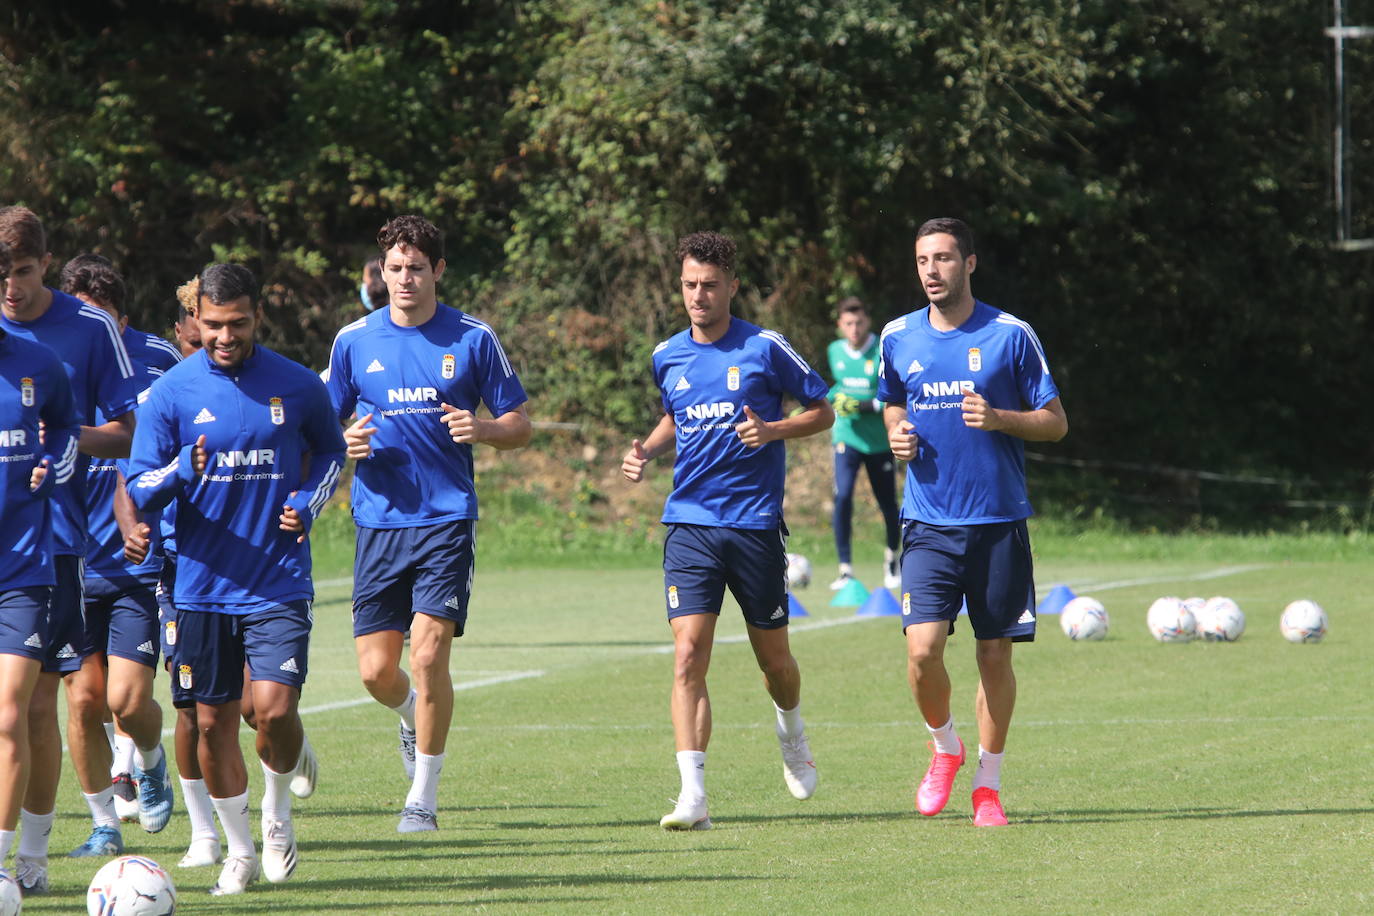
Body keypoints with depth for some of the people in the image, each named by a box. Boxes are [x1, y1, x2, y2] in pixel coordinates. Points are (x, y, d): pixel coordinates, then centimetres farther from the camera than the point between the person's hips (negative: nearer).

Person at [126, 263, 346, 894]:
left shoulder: (299, 387, 1)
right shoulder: (172, 392, -1)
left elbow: (330, 450, 20)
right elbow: (139, 491, -1)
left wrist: (309, 502, 0)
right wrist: (181, 471, -23)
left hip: (280, 582, -1)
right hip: (202, 583, 1)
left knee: (275, 709, -15)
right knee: (213, 721, 4)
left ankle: (278, 813, 14)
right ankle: (239, 851, 21)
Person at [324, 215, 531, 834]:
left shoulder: (473, 339, 2)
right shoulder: (354, 341, 6)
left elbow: (519, 424, 7)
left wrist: (482, 429, -15)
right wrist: (345, 442, -9)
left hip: (448, 520, -2)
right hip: (379, 523, 2)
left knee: (429, 650, -14)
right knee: (376, 671, -1)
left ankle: (423, 798, -2)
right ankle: (413, 716, 36)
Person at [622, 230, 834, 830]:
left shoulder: (765, 348, -4)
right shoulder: (668, 357, 8)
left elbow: (822, 412, 4)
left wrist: (773, 431, -14)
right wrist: (646, 450, 7)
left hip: (755, 523, -2)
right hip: (689, 525, 2)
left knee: (774, 659, 10)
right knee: (688, 655, -14)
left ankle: (792, 731, 45)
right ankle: (692, 796, -19)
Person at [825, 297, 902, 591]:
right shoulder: (834, 351, 5)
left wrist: (868, 406, -25)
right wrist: (832, 399, 6)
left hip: (879, 440, -2)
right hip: (847, 437, 2)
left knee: (887, 503, 8)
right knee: (842, 496, -18)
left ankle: (892, 558, 37)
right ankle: (845, 570, -13)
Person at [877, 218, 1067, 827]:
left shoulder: (1010, 335, -2)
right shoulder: (899, 338, 7)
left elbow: (1055, 422, 1)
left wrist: (999, 419, -17)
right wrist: (897, 436, 3)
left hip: (999, 523, -1)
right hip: (928, 523, 1)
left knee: (995, 655, 3)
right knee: (922, 649, -12)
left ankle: (988, 785, 16)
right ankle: (945, 748, 15)